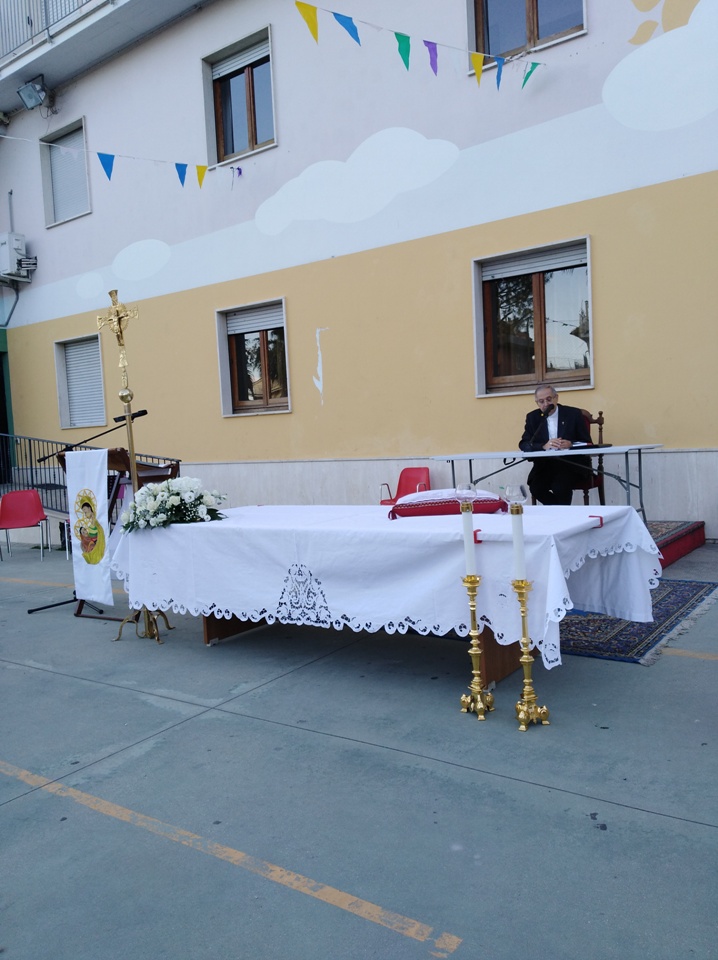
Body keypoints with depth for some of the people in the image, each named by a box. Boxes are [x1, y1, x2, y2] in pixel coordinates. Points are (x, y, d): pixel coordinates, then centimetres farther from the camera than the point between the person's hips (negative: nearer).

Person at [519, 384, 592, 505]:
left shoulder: (573, 414, 3)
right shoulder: (532, 417, 9)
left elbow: (587, 443, 2)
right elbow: (524, 445, -1)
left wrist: (571, 444, -21)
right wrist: (544, 446, -21)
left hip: (571, 463, -2)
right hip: (544, 465, 2)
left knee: (560, 487, -30)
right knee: (535, 487, -25)